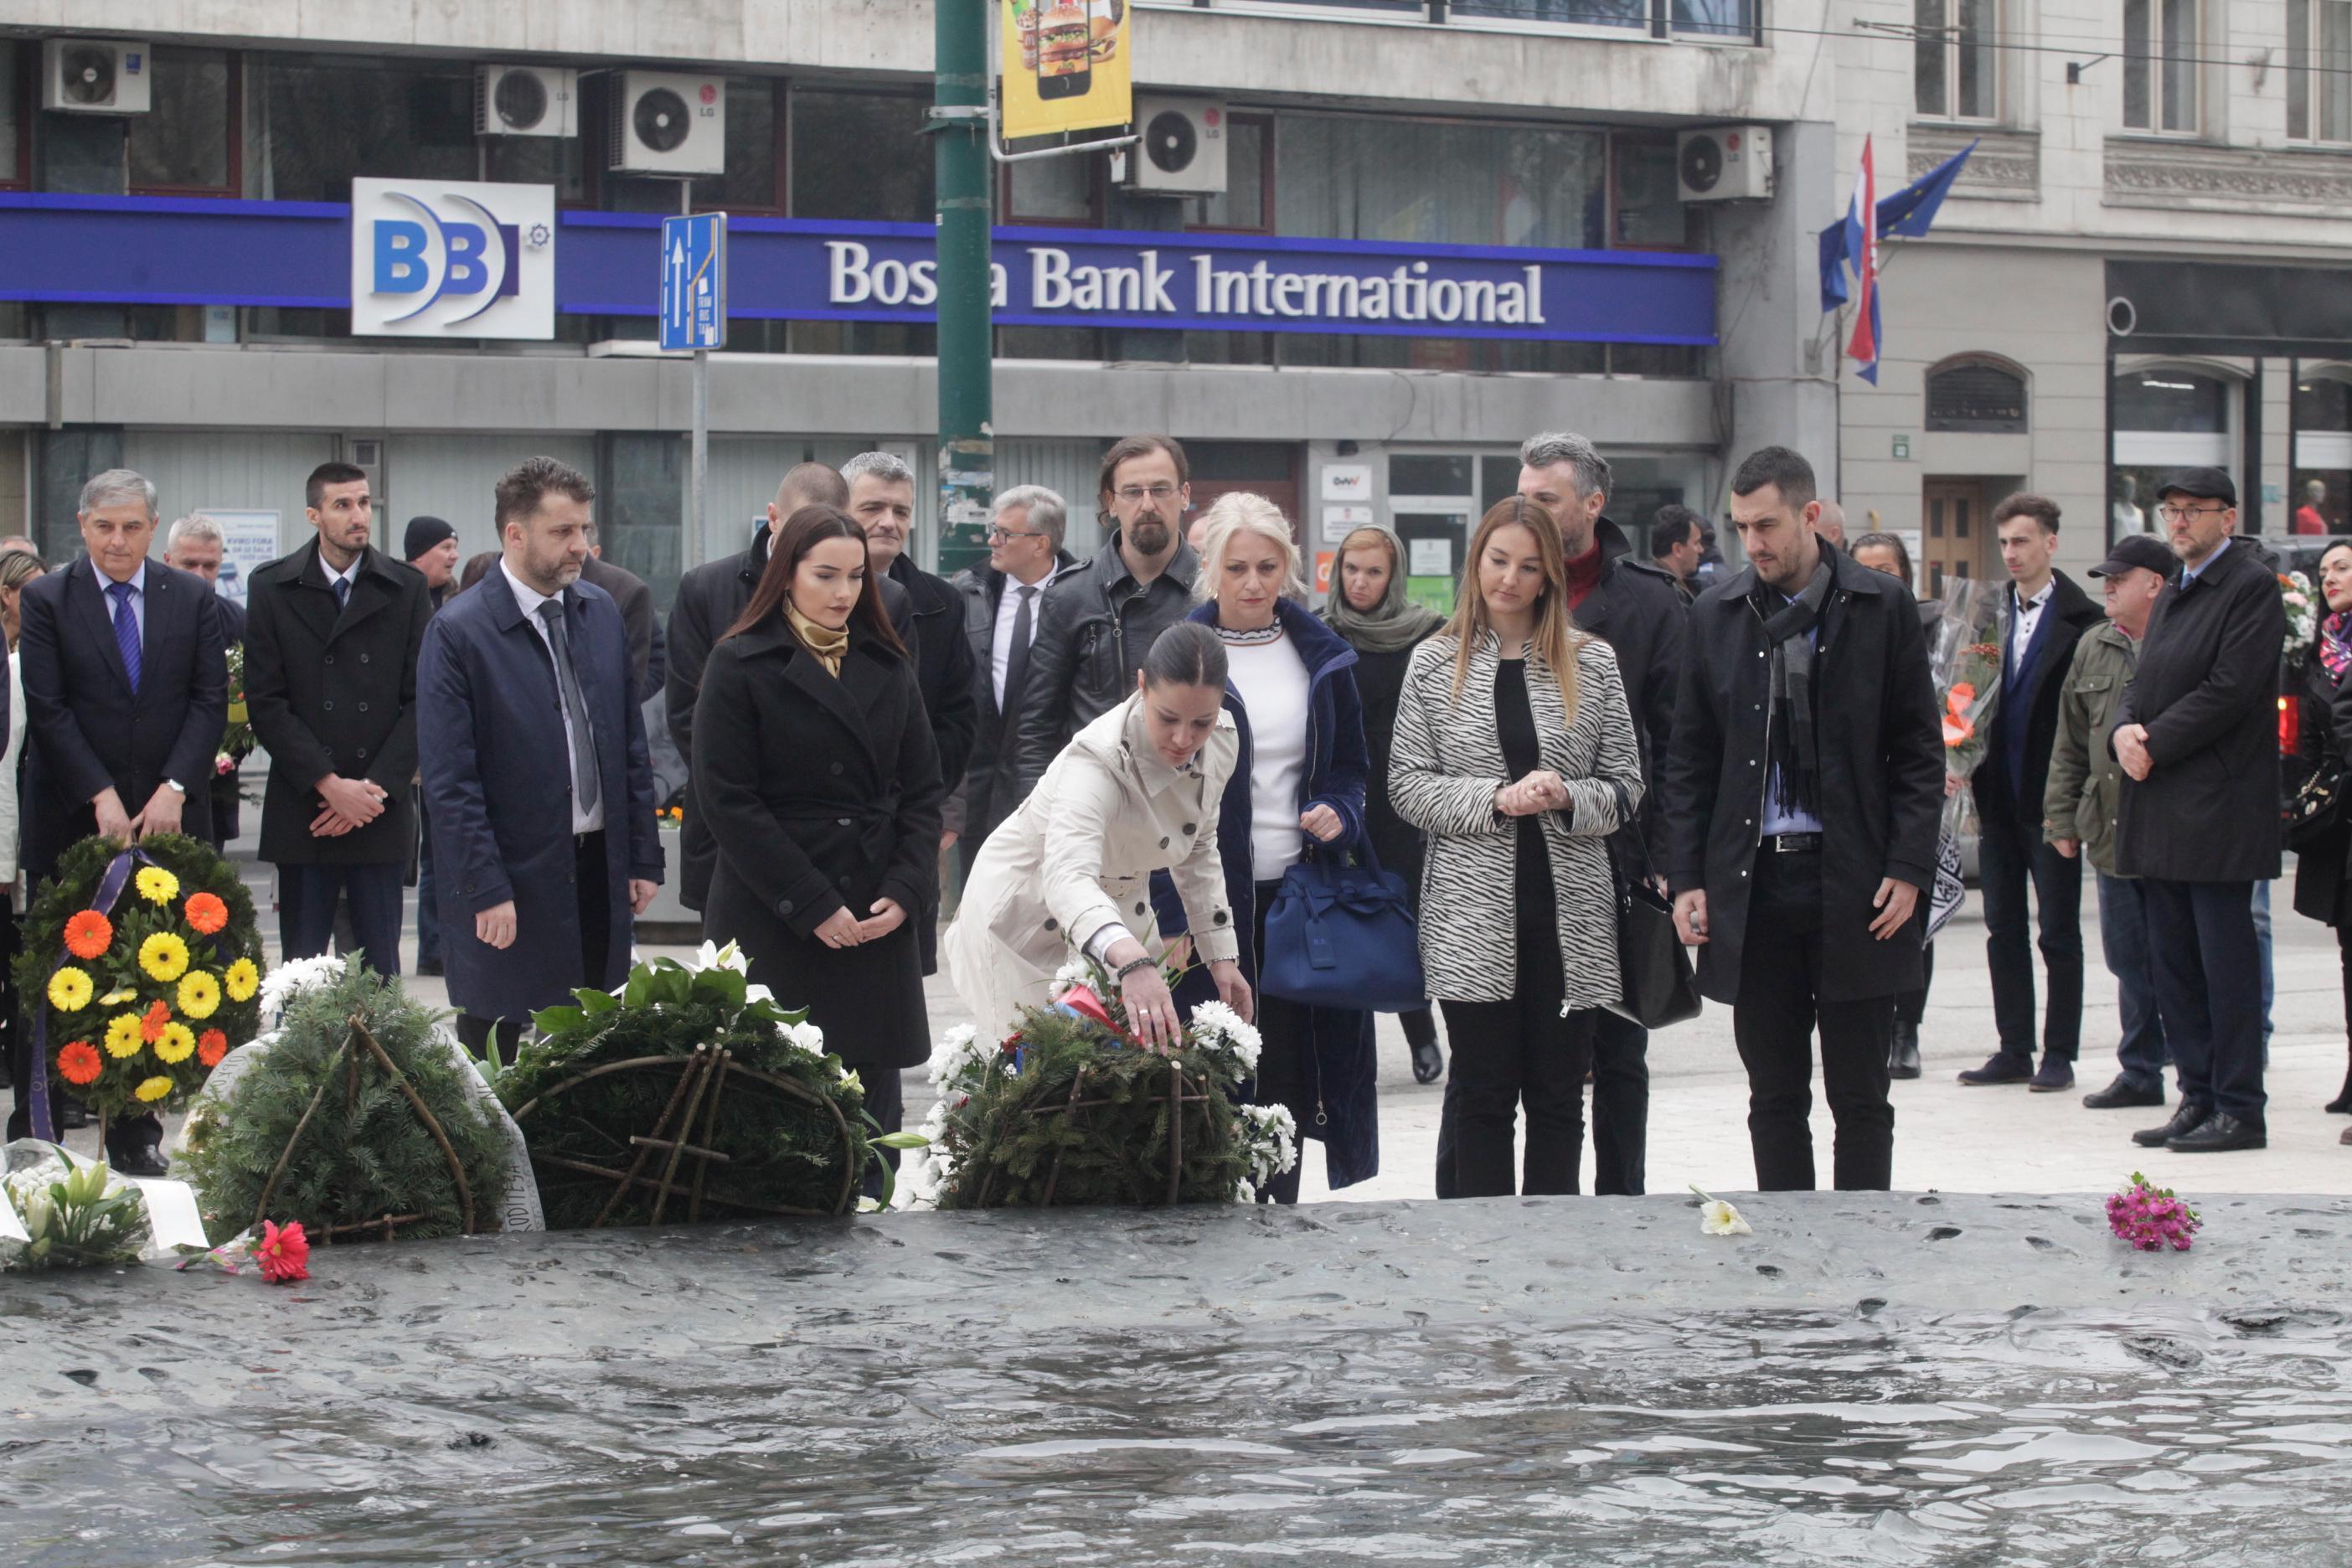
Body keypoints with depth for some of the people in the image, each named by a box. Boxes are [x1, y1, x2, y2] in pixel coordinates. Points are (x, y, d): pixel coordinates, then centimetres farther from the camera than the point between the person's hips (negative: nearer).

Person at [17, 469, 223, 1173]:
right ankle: (54, 1132, 6)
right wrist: (101, 797, -12)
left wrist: (174, 789, -9)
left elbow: (210, 701, 3)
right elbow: (47, 710, -4)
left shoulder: (193, 599, 8)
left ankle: (138, 1131, 2)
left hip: (170, 818, 1)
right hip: (74, 821, -1)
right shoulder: (45, 600, 2)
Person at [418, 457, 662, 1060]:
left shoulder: (601, 611, 9)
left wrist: (644, 857, 10)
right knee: (499, 1071, 1)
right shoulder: (458, 632, -10)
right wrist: (486, 891, -15)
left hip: (600, 871, 5)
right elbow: (449, 781, -12)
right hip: (515, 884, -5)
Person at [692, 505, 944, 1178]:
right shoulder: (740, 665, -2)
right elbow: (728, 800, -7)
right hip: (774, 921, -4)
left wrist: (906, 890, -4)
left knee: (873, 1106, 1)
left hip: (878, 921, 4)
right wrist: (812, 906, -11)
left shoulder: (888, 668, 13)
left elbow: (923, 789, 12)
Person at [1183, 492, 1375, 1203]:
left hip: (1299, 892, 3)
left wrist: (1339, 812, -5)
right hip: (1210, 896, -3)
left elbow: (1350, 765, 19)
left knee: (1290, 1064, 4)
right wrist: (1167, 907, -9)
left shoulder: (1321, 656, 8)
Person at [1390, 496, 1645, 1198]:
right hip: (1473, 918, -1)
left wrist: (1566, 797, -13)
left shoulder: (1591, 662, 6)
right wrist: (1496, 798, -13)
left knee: (1559, 1098, 6)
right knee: (1482, 1096, 2)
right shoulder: (1435, 665, 5)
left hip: (1570, 915, 1)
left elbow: (1625, 786, 7)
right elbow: (1408, 786, 1)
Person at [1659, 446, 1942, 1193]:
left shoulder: (1881, 608, 0)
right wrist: (1687, 878, 2)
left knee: (1860, 1097, 3)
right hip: (1753, 882, 2)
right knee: (1774, 1096, 8)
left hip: (1853, 881, -2)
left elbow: (1919, 752, 2)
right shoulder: (1715, 615, 7)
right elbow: (1688, 760, 10)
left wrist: (1908, 869, -7)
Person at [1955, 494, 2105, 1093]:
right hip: (1999, 793, 6)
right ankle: (2014, 1050, 16)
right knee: (2003, 927, 9)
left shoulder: (2082, 619, -8)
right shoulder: (1990, 613, 9)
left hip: (2050, 797, -5)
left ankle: (2059, 1054, 8)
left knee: (2059, 931, 2)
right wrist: (1969, 771, 0)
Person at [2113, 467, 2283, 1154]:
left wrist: (2154, 744, -13)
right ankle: (2198, 1099, 15)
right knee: (2175, 963, 10)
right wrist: (2126, 729, -3)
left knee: (2226, 962, -5)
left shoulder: (2252, 587, -7)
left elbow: (2230, 689, -15)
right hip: (2160, 808, 9)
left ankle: (2240, 1110, -1)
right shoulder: (2174, 595, 20)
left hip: (2218, 807, -9)